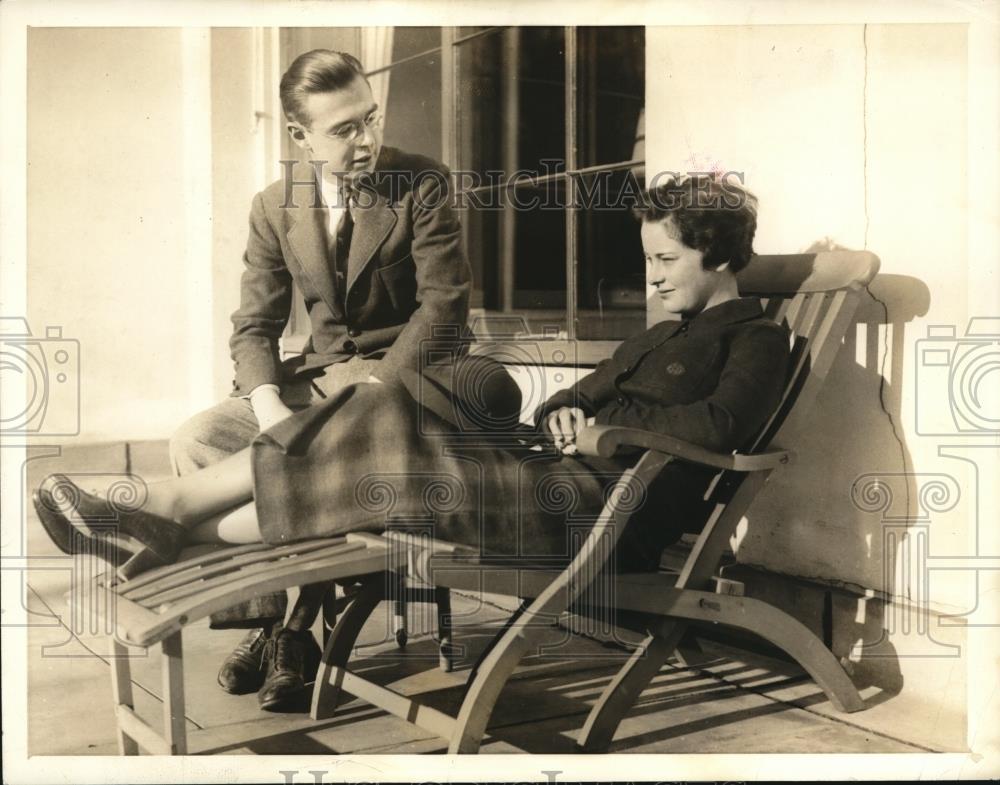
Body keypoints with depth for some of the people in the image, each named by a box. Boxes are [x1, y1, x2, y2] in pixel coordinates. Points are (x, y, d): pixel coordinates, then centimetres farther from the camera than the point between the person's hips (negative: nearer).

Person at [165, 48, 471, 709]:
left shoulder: (422, 184, -5)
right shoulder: (275, 207, 6)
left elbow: (444, 304, -11)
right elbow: (255, 325, 5)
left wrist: (376, 391, -21)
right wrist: (269, 404, -16)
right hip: (315, 378, 5)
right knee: (196, 439, -15)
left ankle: (299, 628, -13)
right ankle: (262, 614, -9)